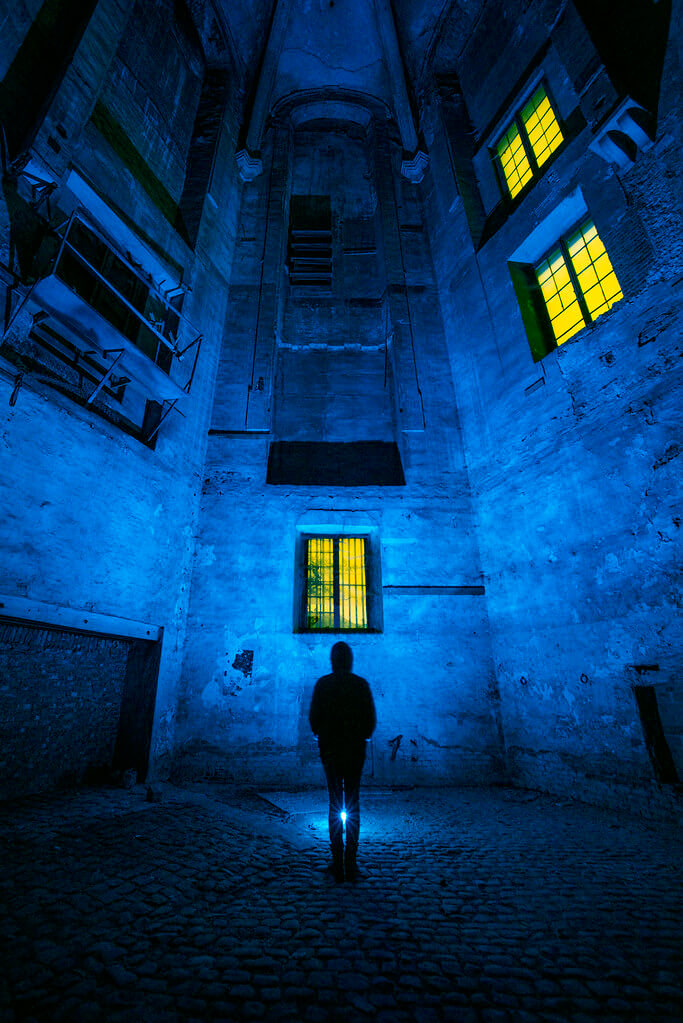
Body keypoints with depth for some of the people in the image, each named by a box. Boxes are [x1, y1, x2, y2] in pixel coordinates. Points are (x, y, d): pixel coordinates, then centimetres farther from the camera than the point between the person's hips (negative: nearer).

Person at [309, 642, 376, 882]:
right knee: (353, 804, 11)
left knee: (335, 804, 12)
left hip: (330, 748, 0)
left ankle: (337, 865, 16)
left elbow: (313, 717, -4)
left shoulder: (323, 684, -7)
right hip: (355, 749, 0)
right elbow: (371, 719, -4)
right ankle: (351, 865, 14)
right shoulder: (361, 684, -7)